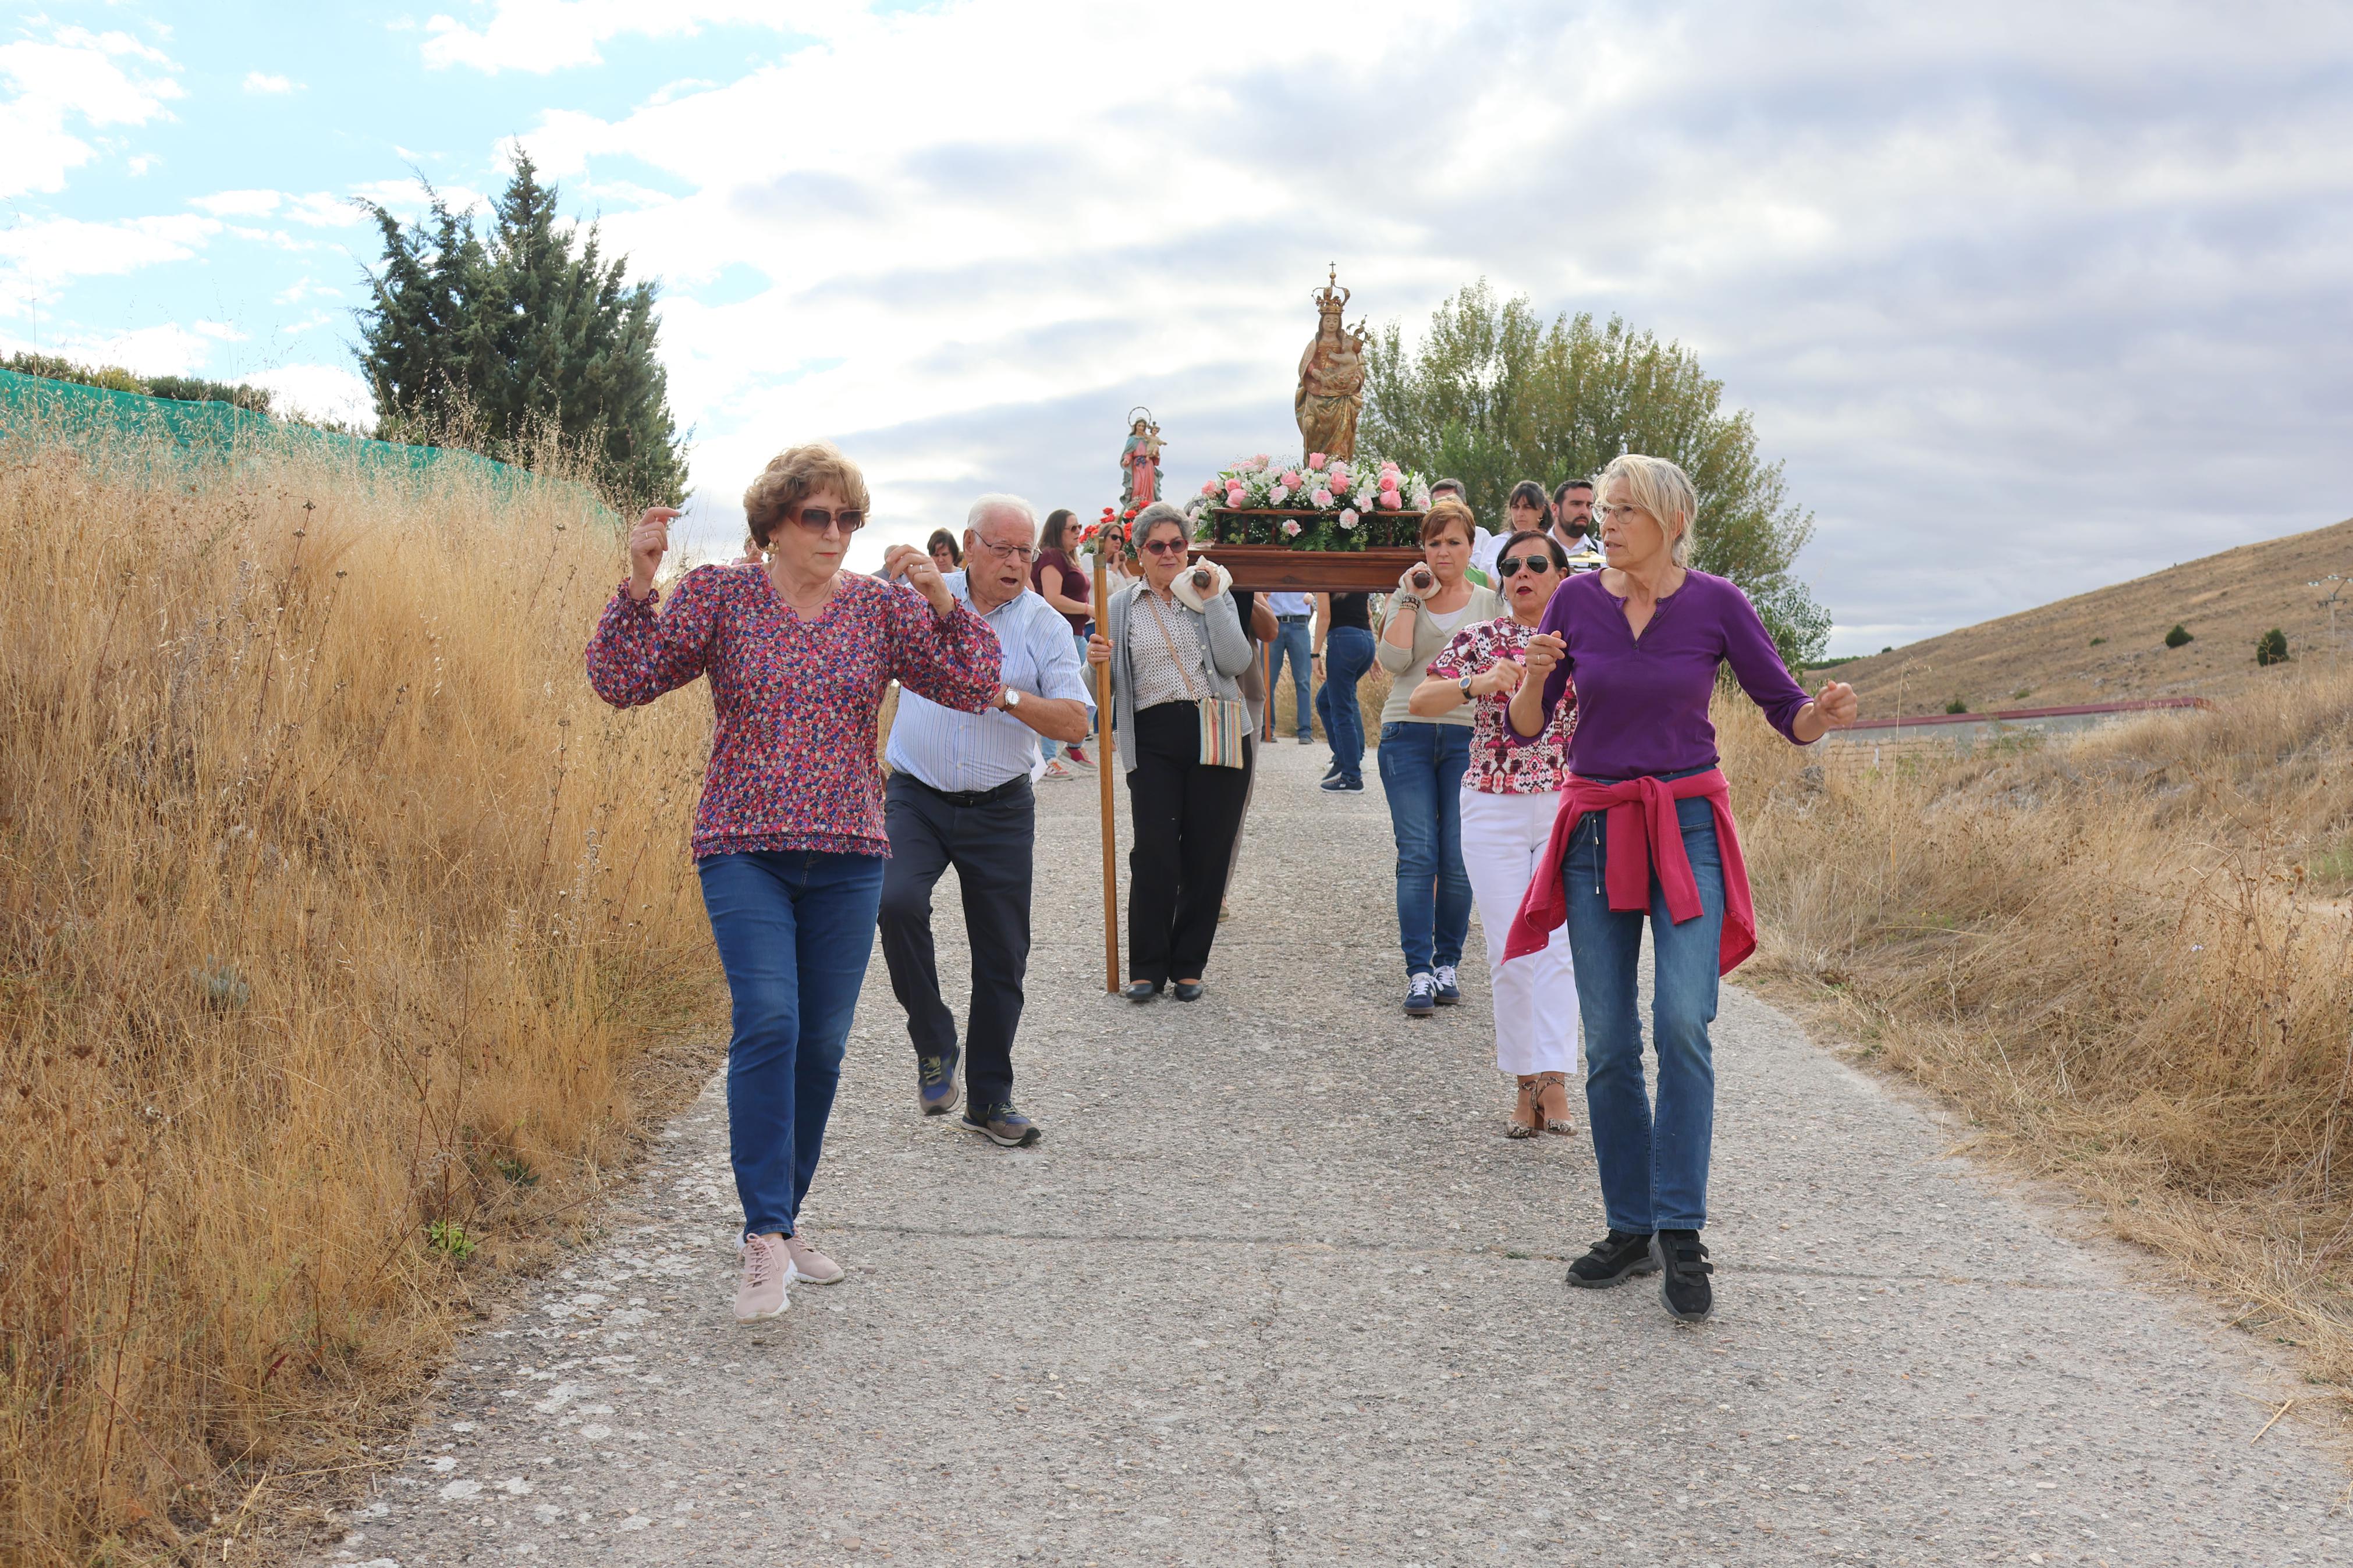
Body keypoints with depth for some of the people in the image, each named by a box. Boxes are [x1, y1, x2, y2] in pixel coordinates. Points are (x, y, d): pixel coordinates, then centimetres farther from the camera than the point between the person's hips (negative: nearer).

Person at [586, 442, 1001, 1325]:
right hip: (744, 849, -3)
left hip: (847, 856, 3)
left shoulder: (882, 607, 6)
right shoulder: (718, 596, 1)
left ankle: (783, 1218, 24)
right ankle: (765, 1238, -15)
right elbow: (621, 682, -5)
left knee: (822, 1043, 6)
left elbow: (974, 689, -1)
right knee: (768, 1021, -19)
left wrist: (940, 599, -13)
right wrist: (639, 584, -16)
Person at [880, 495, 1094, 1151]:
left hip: (1000, 808, 1)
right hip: (916, 798, -1)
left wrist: (1007, 697, -21)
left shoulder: (1045, 624, 0)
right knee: (897, 902, -27)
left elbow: (1076, 722, -8)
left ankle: (990, 1100, 21)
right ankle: (934, 1044, -3)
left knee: (1002, 956, 5)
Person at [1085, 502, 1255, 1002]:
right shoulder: (1121, 607, 10)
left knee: (1207, 854, 3)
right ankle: (1147, 968, 3)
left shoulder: (1213, 594, 10)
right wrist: (1097, 660, -12)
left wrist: (1212, 601, -7)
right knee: (1154, 853, -10)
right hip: (1154, 740, -1)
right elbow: (1104, 687, 9)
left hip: (1217, 734, 1)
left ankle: (1188, 965, 16)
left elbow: (1237, 662, -6)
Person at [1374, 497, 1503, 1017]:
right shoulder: (1405, 599, 9)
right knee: (1417, 857, -7)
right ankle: (1418, 973, -6)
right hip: (1408, 735, 0)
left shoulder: (1490, 604, 11)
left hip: (1468, 739, 1)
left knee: (1458, 860, -2)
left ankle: (1447, 964, 13)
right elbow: (1393, 660, -7)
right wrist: (1411, 598, -6)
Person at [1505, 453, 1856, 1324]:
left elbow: (1789, 715, 2)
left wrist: (1826, 715, -21)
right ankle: (1630, 1230, 16)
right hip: (1596, 829, 2)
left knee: (1682, 1022, -17)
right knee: (1608, 1044, 3)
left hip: (1687, 829, -2)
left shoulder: (1716, 604, -3)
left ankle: (1681, 1235, -9)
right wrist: (1535, 676, -16)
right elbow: (1526, 728, 4)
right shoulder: (1576, 601, 1)